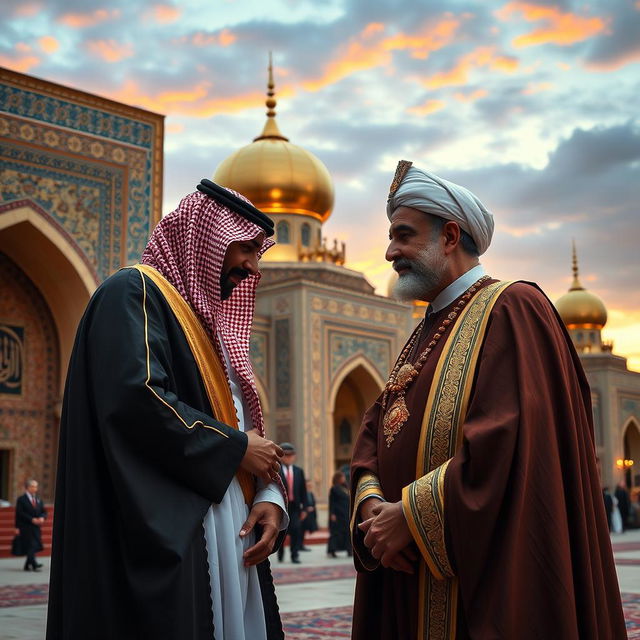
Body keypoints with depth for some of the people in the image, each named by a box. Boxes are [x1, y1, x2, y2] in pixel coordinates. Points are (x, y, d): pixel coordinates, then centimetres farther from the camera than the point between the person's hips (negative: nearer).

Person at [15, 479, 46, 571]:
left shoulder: (38, 500, 15)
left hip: (36, 527, 6)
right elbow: (19, 513, -9)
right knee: (30, 545, -14)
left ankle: (27, 565, 15)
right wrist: (32, 519, -17)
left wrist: (42, 518, -7)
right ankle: (34, 564, -18)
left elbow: (44, 511, 16)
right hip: (26, 527, -6)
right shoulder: (21, 499, -2)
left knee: (35, 546, 5)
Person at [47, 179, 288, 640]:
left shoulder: (207, 324, 21)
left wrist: (268, 494, -1)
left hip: (228, 538, 9)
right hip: (164, 538, -9)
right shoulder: (135, 292, -5)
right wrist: (235, 447, -12)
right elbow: (136, 398, -22)